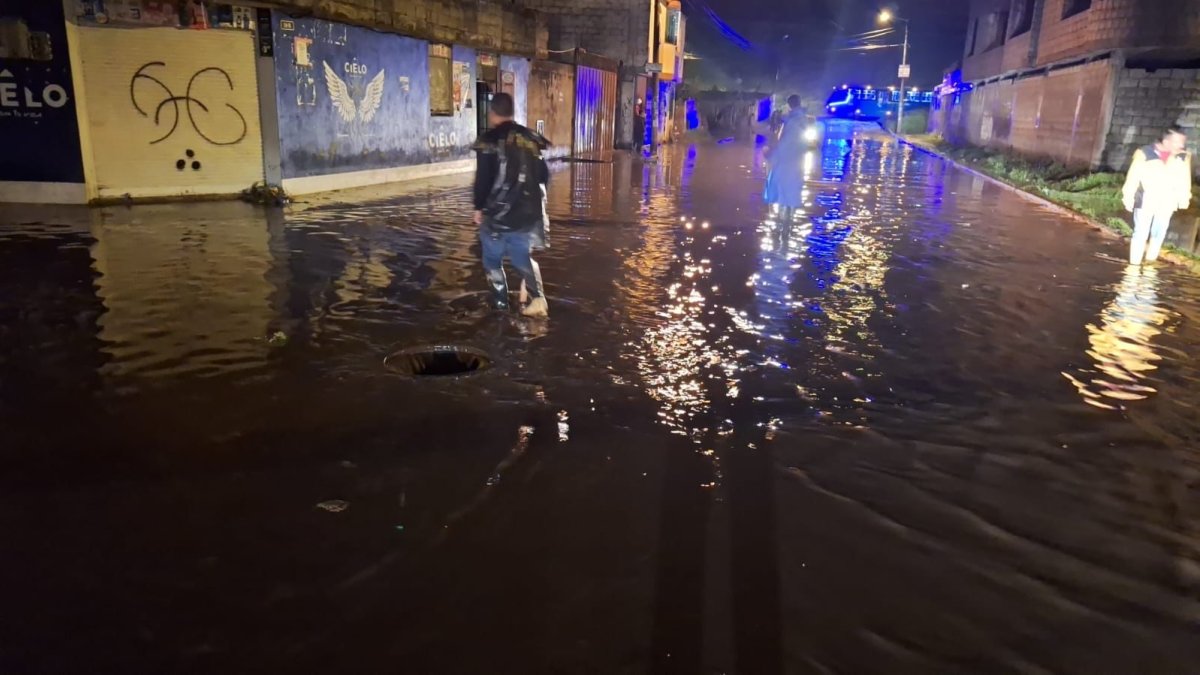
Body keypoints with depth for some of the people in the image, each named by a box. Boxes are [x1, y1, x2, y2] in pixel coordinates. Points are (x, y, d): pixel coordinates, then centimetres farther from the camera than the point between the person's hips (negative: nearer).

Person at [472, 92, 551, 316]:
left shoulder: (490, 140, -10)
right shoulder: (530, 138, 7)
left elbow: (483, 178, -14)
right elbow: (543, 175, 11)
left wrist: (479, 207, -2)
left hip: (498, 211, -5)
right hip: (528, 211, 5)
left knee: (492, 258, 14)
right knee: (523, 257, 15)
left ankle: (500, 301, 16)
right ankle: (537, 298, -2)